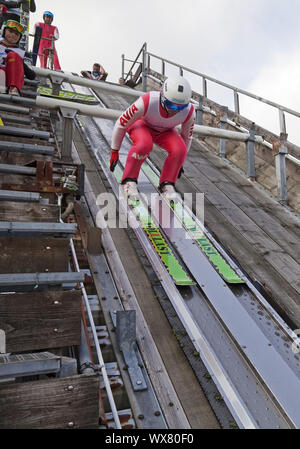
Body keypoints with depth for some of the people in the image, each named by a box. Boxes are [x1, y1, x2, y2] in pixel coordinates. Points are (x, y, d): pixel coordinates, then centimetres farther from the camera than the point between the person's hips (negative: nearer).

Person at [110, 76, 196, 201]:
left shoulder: (189, 112, -28)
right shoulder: (146, 102, -38)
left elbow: (187, 136, -5)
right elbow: (121, 124, -23)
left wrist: (180, 161, 4)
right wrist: (114, 151, -14)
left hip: (164, 132, 3)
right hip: (141, 125, -2)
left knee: (180, 149, -27)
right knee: (144, 144, -37)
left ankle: (167, 185, -7)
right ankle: (129, 181, -17)